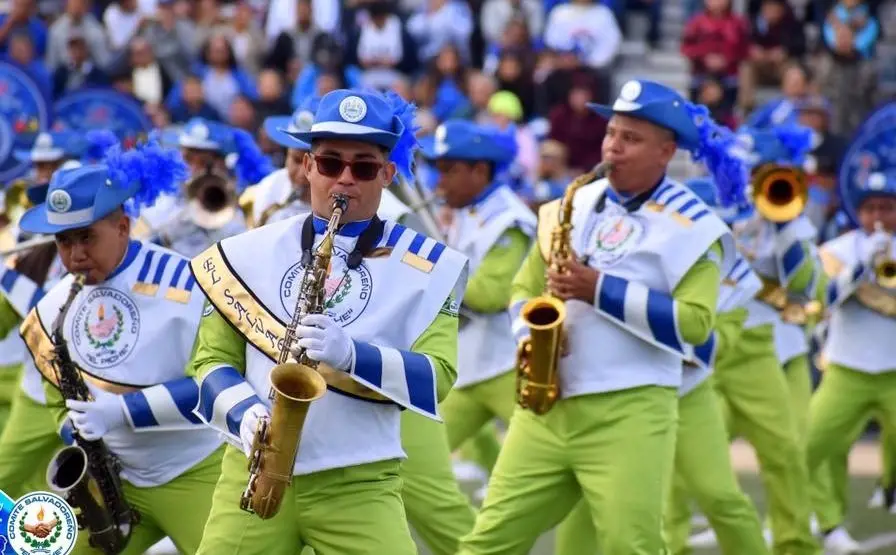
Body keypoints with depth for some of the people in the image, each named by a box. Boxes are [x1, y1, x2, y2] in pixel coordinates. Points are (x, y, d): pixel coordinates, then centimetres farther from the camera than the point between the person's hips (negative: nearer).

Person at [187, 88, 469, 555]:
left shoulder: (426, 266, 4)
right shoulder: (251, 254, 9)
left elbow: (436, 376, -6)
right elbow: (211, 358, 8)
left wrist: (352, 356, -23)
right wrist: (246, 414, -13)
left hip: (360, 483, -2)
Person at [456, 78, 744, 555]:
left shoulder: (691, 227, -3)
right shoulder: (573, 207, 13)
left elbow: (694, 320, -14)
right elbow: (524, 288, 20)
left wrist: (601, 290, -18)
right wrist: (531, 334, -3)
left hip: (630, 408, -5)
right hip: (546, 404, 5)